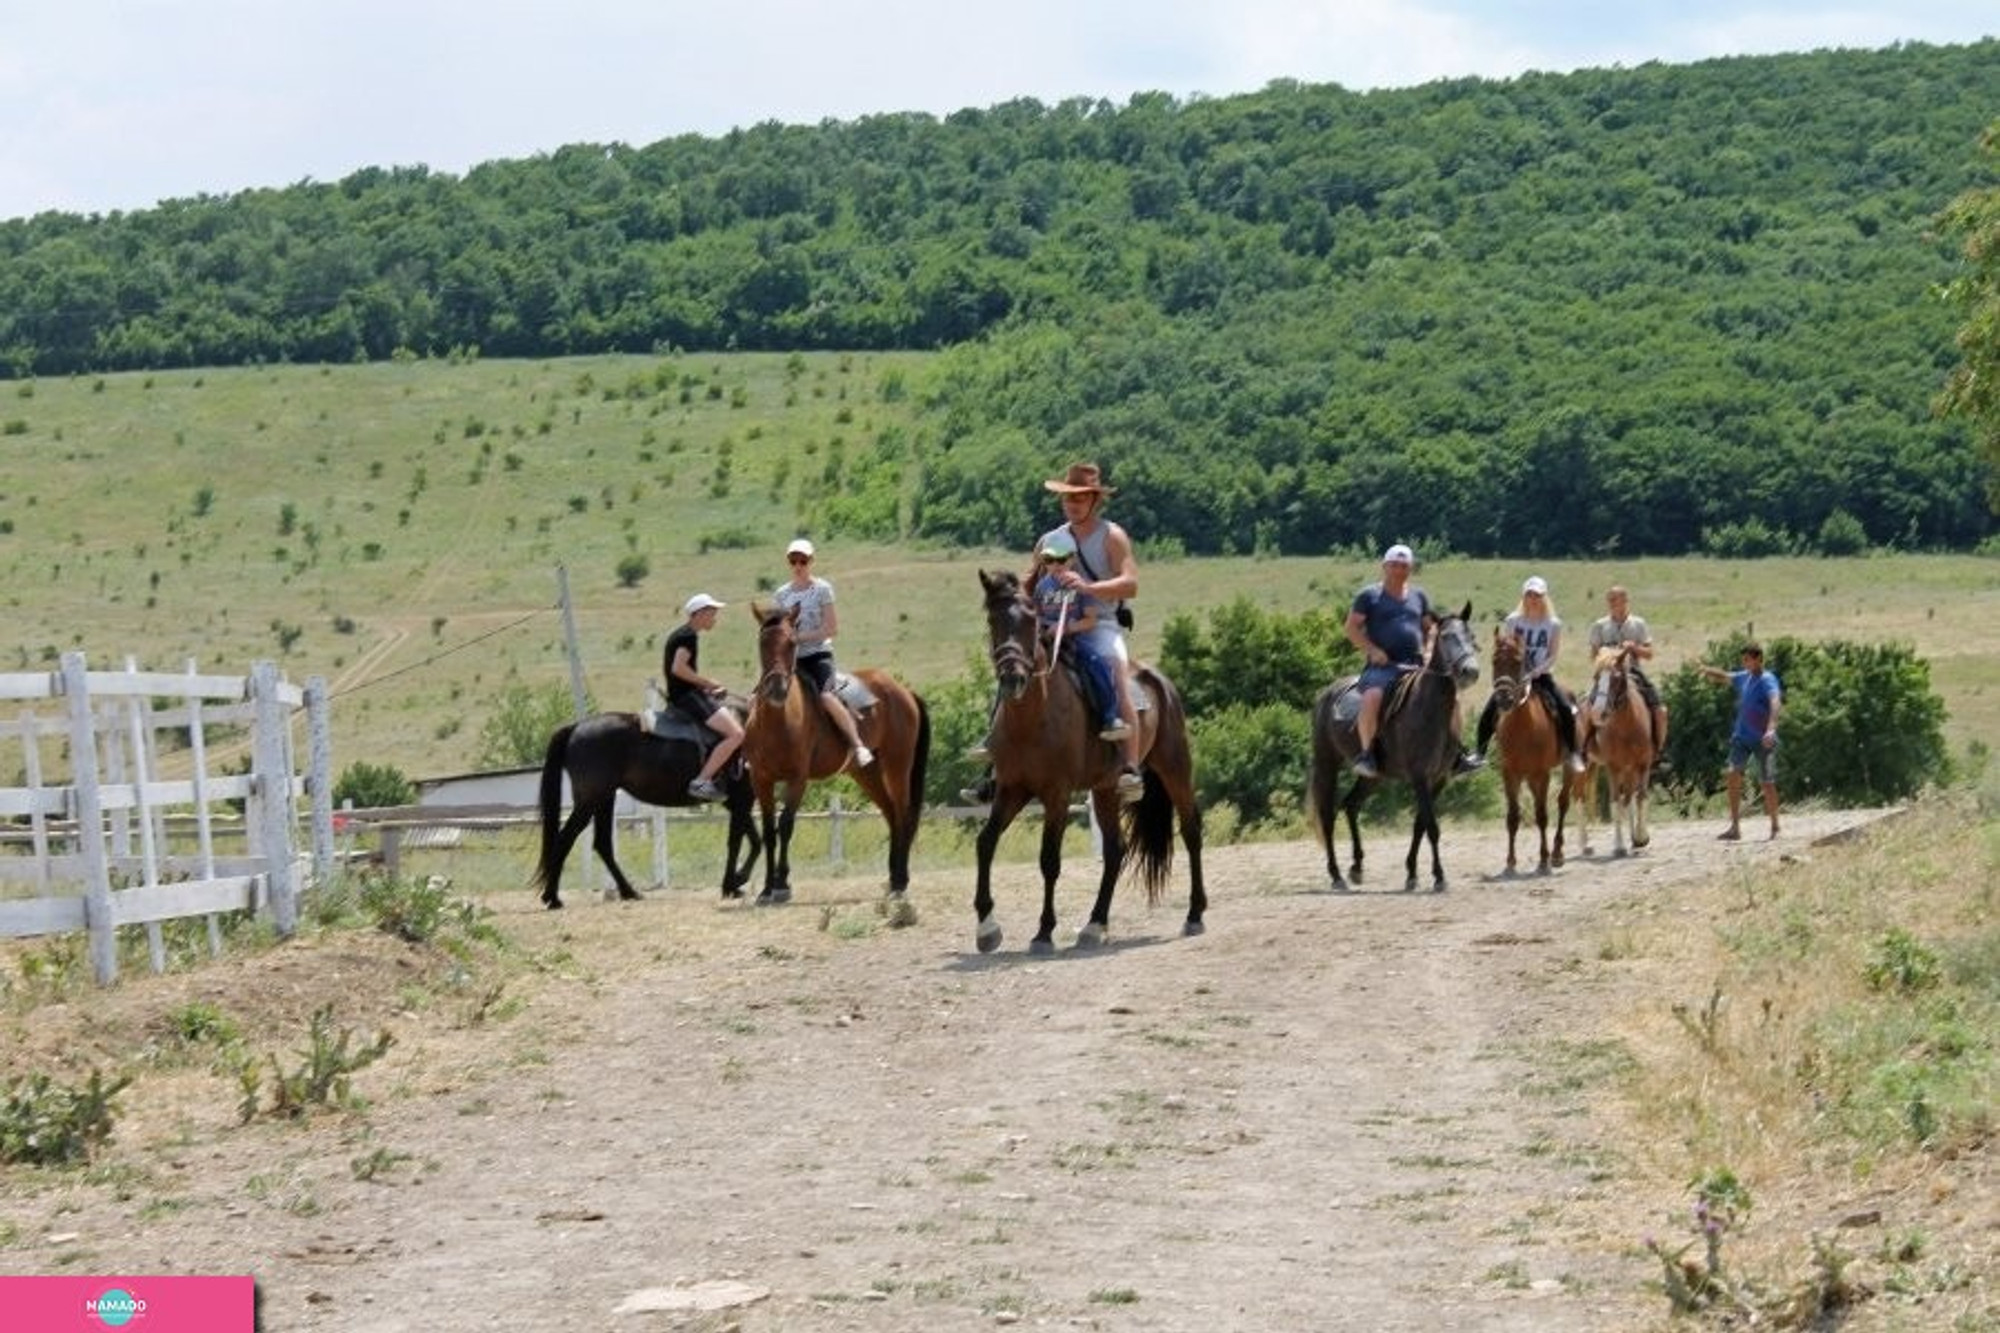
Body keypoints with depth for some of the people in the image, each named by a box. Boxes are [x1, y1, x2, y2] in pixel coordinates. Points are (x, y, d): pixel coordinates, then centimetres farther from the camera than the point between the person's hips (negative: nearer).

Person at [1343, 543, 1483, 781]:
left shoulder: (1418, 596, 18)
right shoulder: (1369, 596, 4)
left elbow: (1429, 627, 26)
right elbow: (1352, 628, 0)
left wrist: (1425, 647, 7)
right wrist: (1372, 650, -12)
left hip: (1414, 665, 5)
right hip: (1382, 665, -5)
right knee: (1372, 697, -34)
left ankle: (1456, 755, 9)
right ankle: (1366, 754, -28)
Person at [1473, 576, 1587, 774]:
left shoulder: (1554, 624, -2)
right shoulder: (1512, 621, 1)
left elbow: (1553, 656, -5)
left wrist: (1536, 671, -20)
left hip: (1542, 676, -1)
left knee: (1566, 709, -22)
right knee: (1488, 713, -14)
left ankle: (1574, 753, -9)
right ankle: (1480, 754, 0)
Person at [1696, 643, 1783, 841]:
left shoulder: (1768, 680, -13)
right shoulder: (1744, 678, 9)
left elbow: (1775, 702, -30)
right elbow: (1724, 677, 25)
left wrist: (1771, 728, -46)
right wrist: (1705, 669, 5)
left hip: (1762, 740, -6)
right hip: (1742, 736, 6)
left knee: (1767, 783, 1)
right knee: (1733, 774, -10)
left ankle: (1775, 827, 20)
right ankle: (1735, 826, -8)